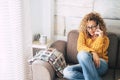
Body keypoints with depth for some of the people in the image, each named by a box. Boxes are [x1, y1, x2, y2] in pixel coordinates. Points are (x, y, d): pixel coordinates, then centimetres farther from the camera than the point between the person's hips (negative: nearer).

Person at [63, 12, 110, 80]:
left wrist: (100, 37, -13)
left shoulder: (104, 38, 8)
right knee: (67, 71, -28)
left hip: (101, 65, -3)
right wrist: (92, 52, -23)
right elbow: (80, 47, -6)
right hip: (85, 65, 3)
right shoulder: (83, 34, 13)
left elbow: (98, 52, -6)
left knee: (82, 54, -35)